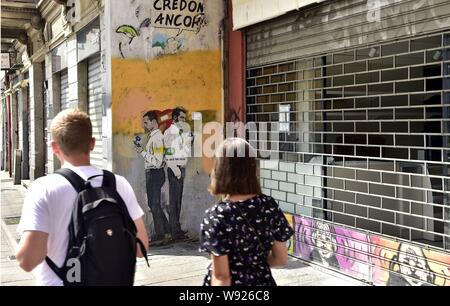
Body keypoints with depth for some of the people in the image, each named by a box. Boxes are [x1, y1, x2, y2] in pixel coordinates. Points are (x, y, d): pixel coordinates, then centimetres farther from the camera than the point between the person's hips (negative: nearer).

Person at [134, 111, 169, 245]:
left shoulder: (157, 138, -18)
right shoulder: (153, 136, 13)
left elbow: (157, 162, -23)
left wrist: (142, 152, -19)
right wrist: (142, 150, 7)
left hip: (155, 173, -10)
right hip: (152, 173, 10)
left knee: (154, 205, -2)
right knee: (153, 203, 19)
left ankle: (160, 236, 8)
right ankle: (165, 228, 31)